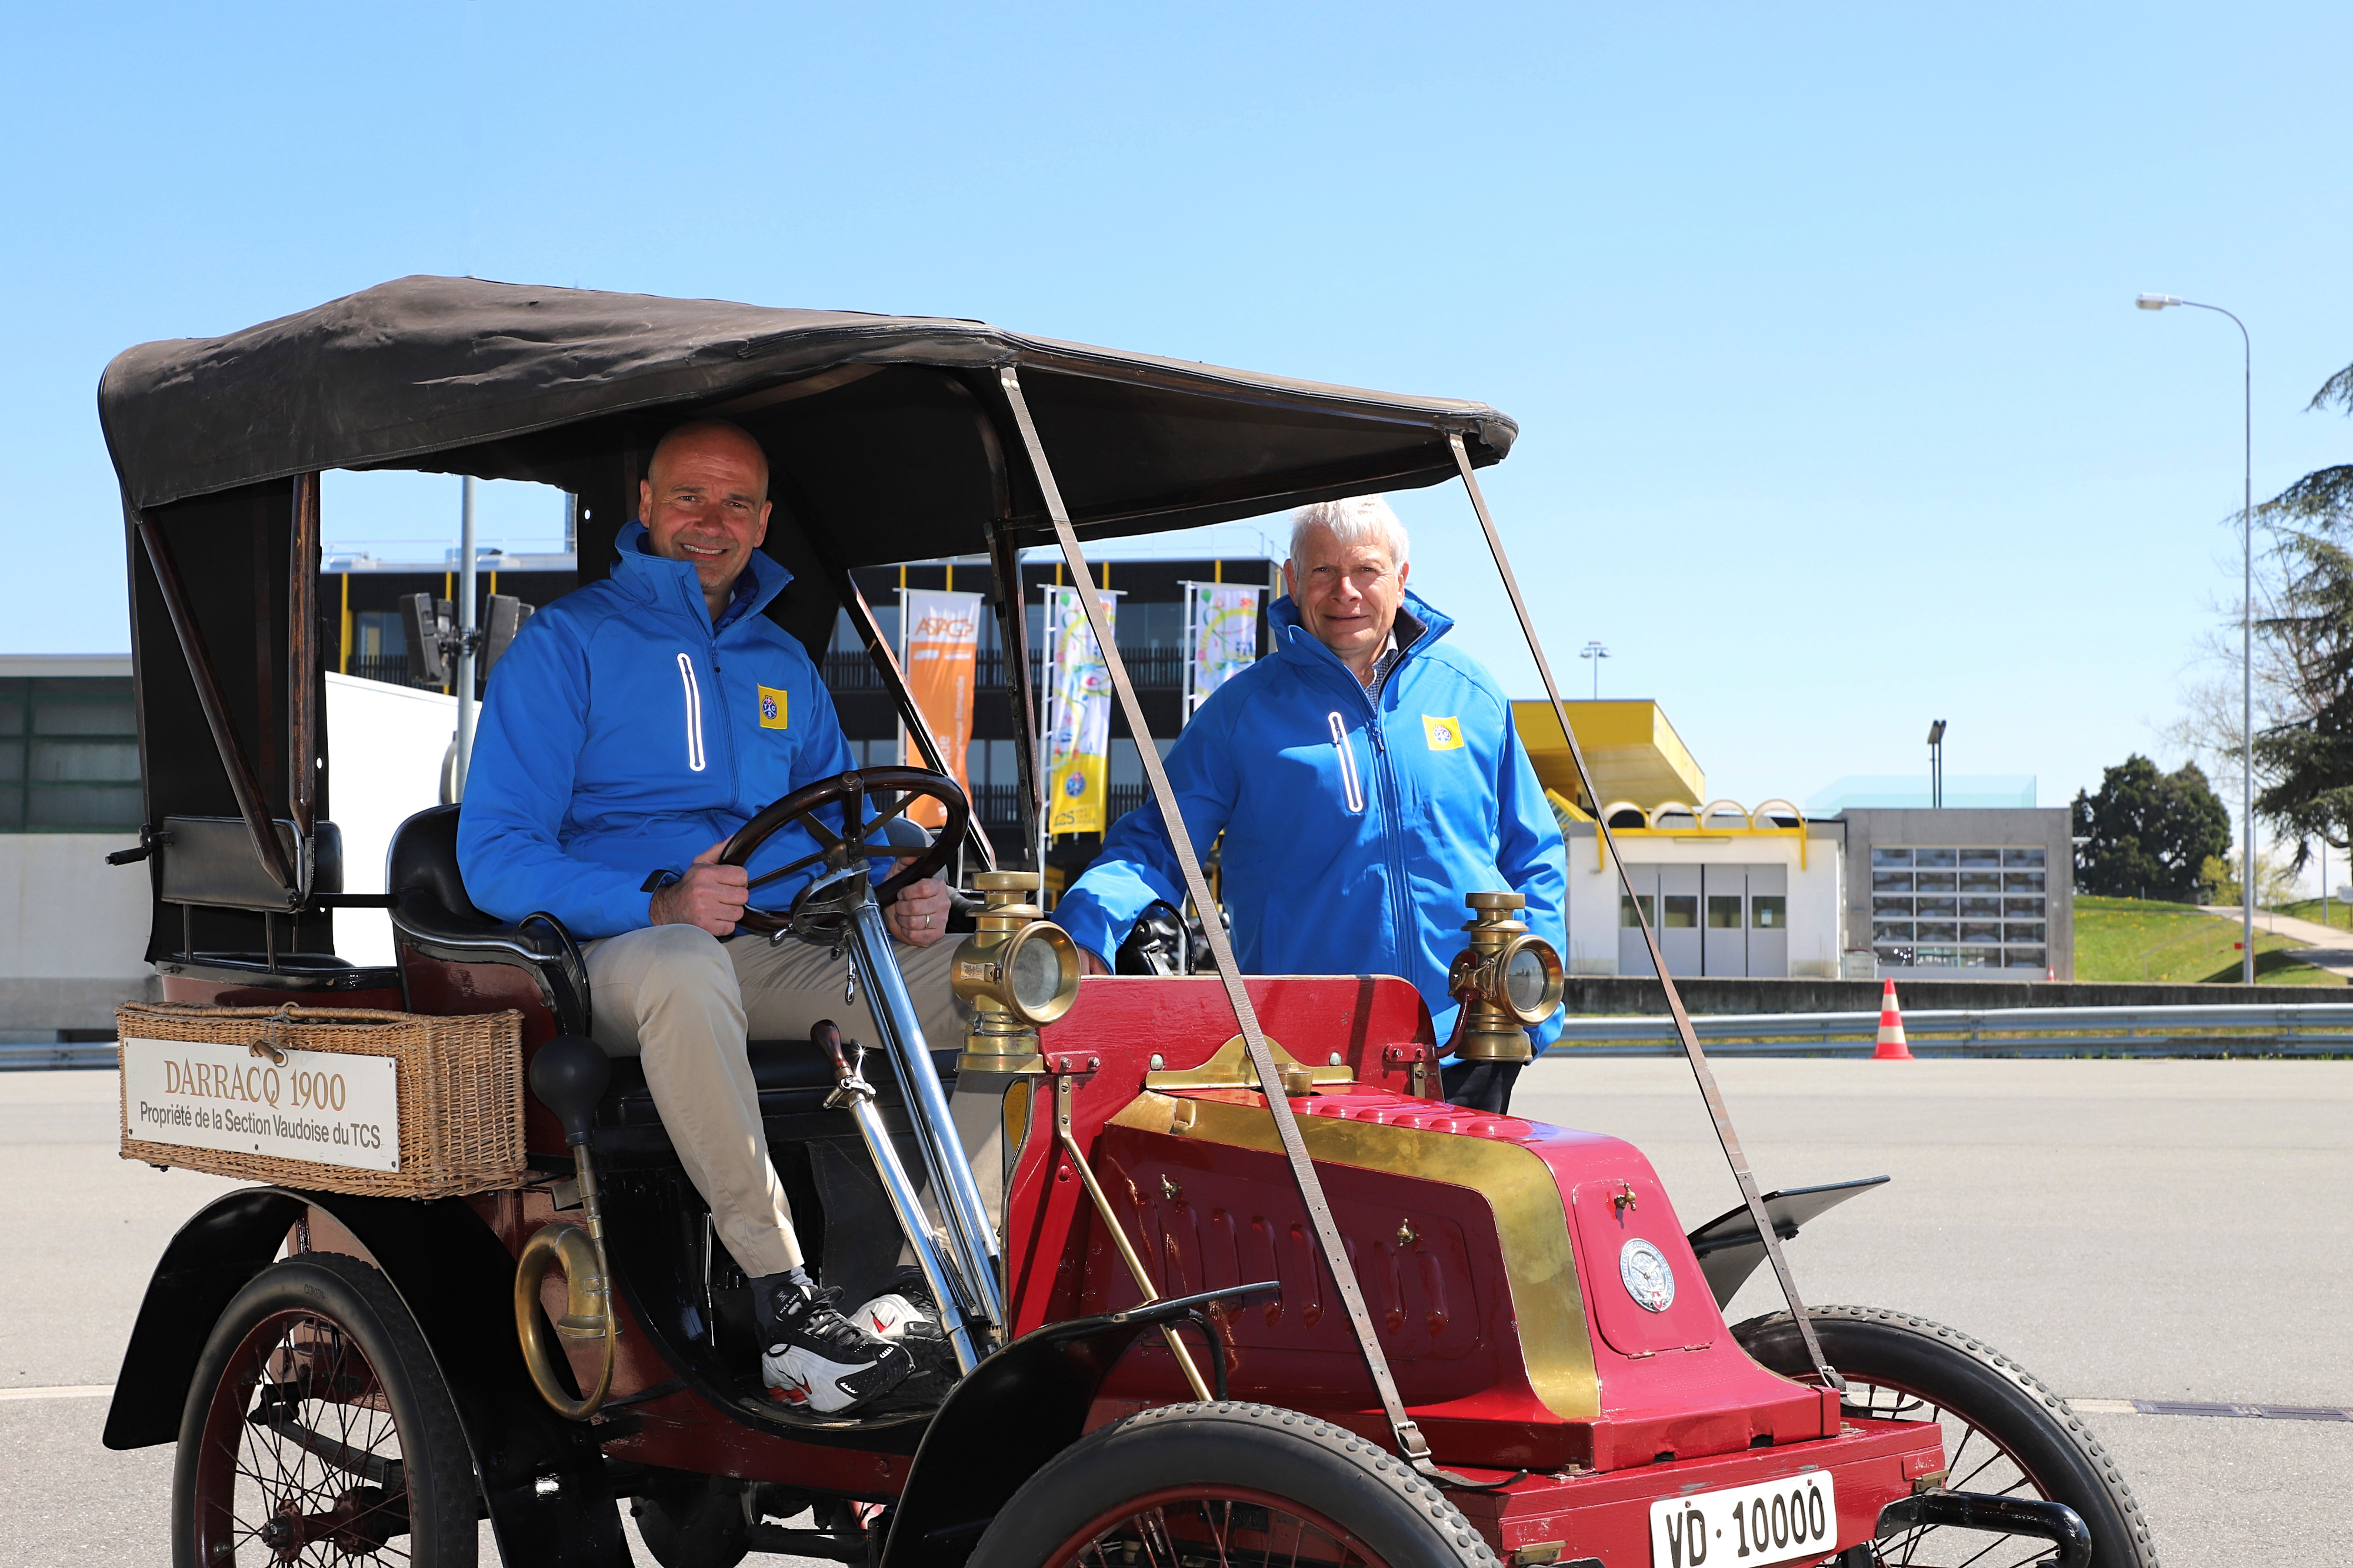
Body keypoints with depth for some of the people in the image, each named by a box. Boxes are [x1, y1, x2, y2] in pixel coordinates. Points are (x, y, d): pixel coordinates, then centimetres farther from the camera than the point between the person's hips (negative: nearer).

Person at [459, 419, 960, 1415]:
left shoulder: (783, 663, 21)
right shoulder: (567, 644, 2)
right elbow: (495, 856, -8)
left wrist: (900, 898, -1)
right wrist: (656, 903, -25)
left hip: (781, 962, 6)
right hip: (615, 958, -6)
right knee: (685, 966, -42)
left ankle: (939, 1260, -12)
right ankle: (785, 1307, -39)